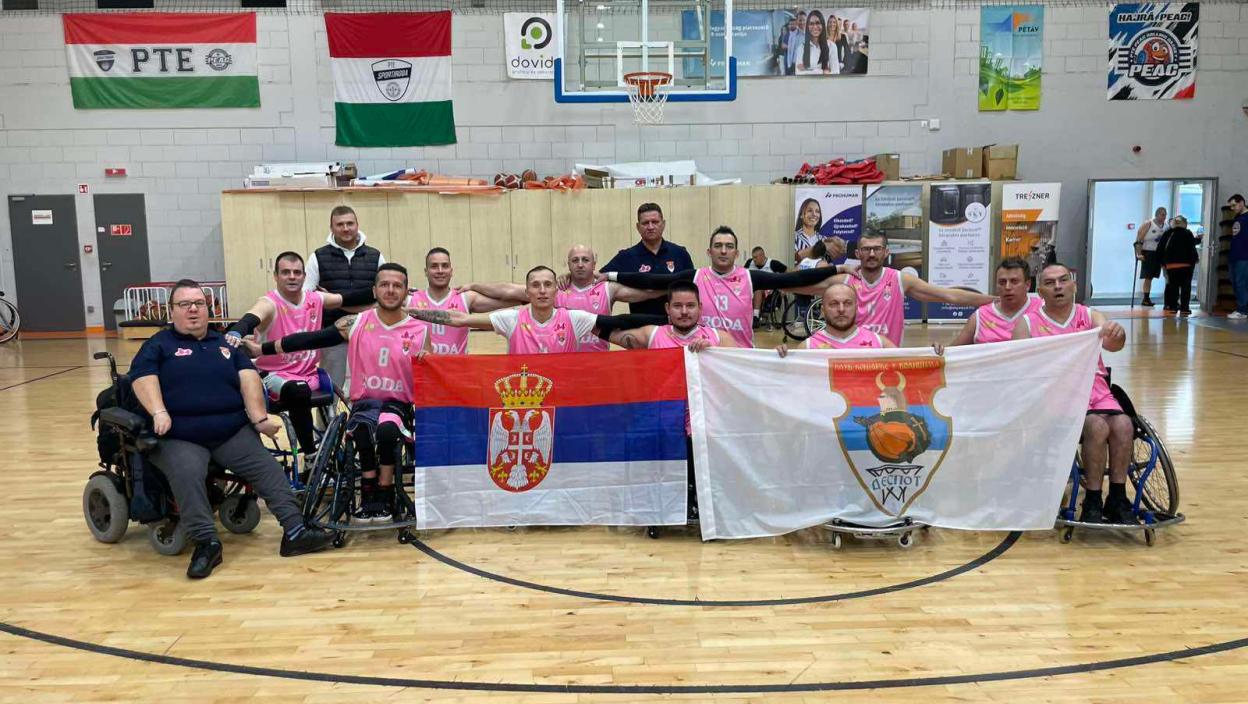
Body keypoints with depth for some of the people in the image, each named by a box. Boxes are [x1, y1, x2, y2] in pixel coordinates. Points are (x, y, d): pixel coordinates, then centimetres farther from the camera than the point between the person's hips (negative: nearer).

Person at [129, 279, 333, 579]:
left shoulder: (225, 343, 20)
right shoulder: (159, 345, 10)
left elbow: (247, 375, 7)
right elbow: (143, 377, -7)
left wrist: (259, 416, -9)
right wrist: (159, 413, -26)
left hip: (233, 433, 4)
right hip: (180, 438, -3)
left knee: (267, 466, -12)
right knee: (187, 474, -32)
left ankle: (295, 531, -13)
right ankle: (206, 543, -28)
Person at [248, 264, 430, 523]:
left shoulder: (420, 331, -1)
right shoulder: (355, 323, 0)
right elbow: (310, 339, -3)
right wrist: (261, 349, -8)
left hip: (399, 404, -1)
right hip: (363, 402, 1)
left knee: (387, 430, -33)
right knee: (363, 433, -32)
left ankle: (384, 497, -13)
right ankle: (369, 497, -12)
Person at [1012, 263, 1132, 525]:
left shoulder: (1090, 317, 13)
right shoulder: (1027, 323, 6)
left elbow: (1111, 344, -7)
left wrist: (1117, 335, -31)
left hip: (1095, 392, 3)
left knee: (1123, 424, -25)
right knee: (1097, 426, -29)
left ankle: (1117, 499, -13)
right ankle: (1093, 503, -18)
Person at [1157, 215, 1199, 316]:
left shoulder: (1167, 234, 6)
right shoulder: (1188, 234, -2)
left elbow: (1160, 249, 5)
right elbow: (1192, 248, -8)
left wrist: (1163, 263, 11)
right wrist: (1196, 258, 7)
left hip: (1171, 264, 3)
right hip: (1186, 264, -2)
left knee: (1173, 286, 8)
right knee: (1186, 286, 4)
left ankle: (1172, 307, 5)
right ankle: (1184, 308, 0)